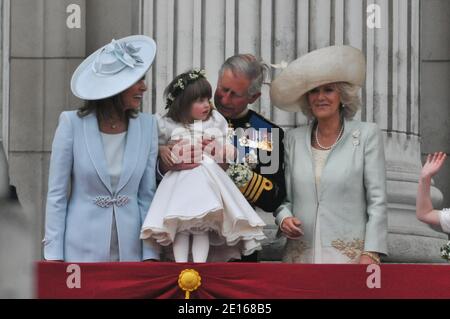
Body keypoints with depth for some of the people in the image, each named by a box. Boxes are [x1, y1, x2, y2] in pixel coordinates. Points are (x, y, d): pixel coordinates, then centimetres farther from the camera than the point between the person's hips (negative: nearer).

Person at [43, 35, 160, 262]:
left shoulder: (147, 126, 3)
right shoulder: (73, 123, -4)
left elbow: (147, 195, 5)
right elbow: (56, 195, -1)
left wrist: (150, 255, 0)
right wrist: (53, 255, -5)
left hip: (129, 251, 2)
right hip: (82, 251, -2)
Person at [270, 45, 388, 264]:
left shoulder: (367, 135, 3)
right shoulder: (294, 139, 12)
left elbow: (377, 201, 0)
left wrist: (371, 254, -8)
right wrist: (284, 219, -4)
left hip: (350, 254, -3)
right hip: (301, 254, 3)